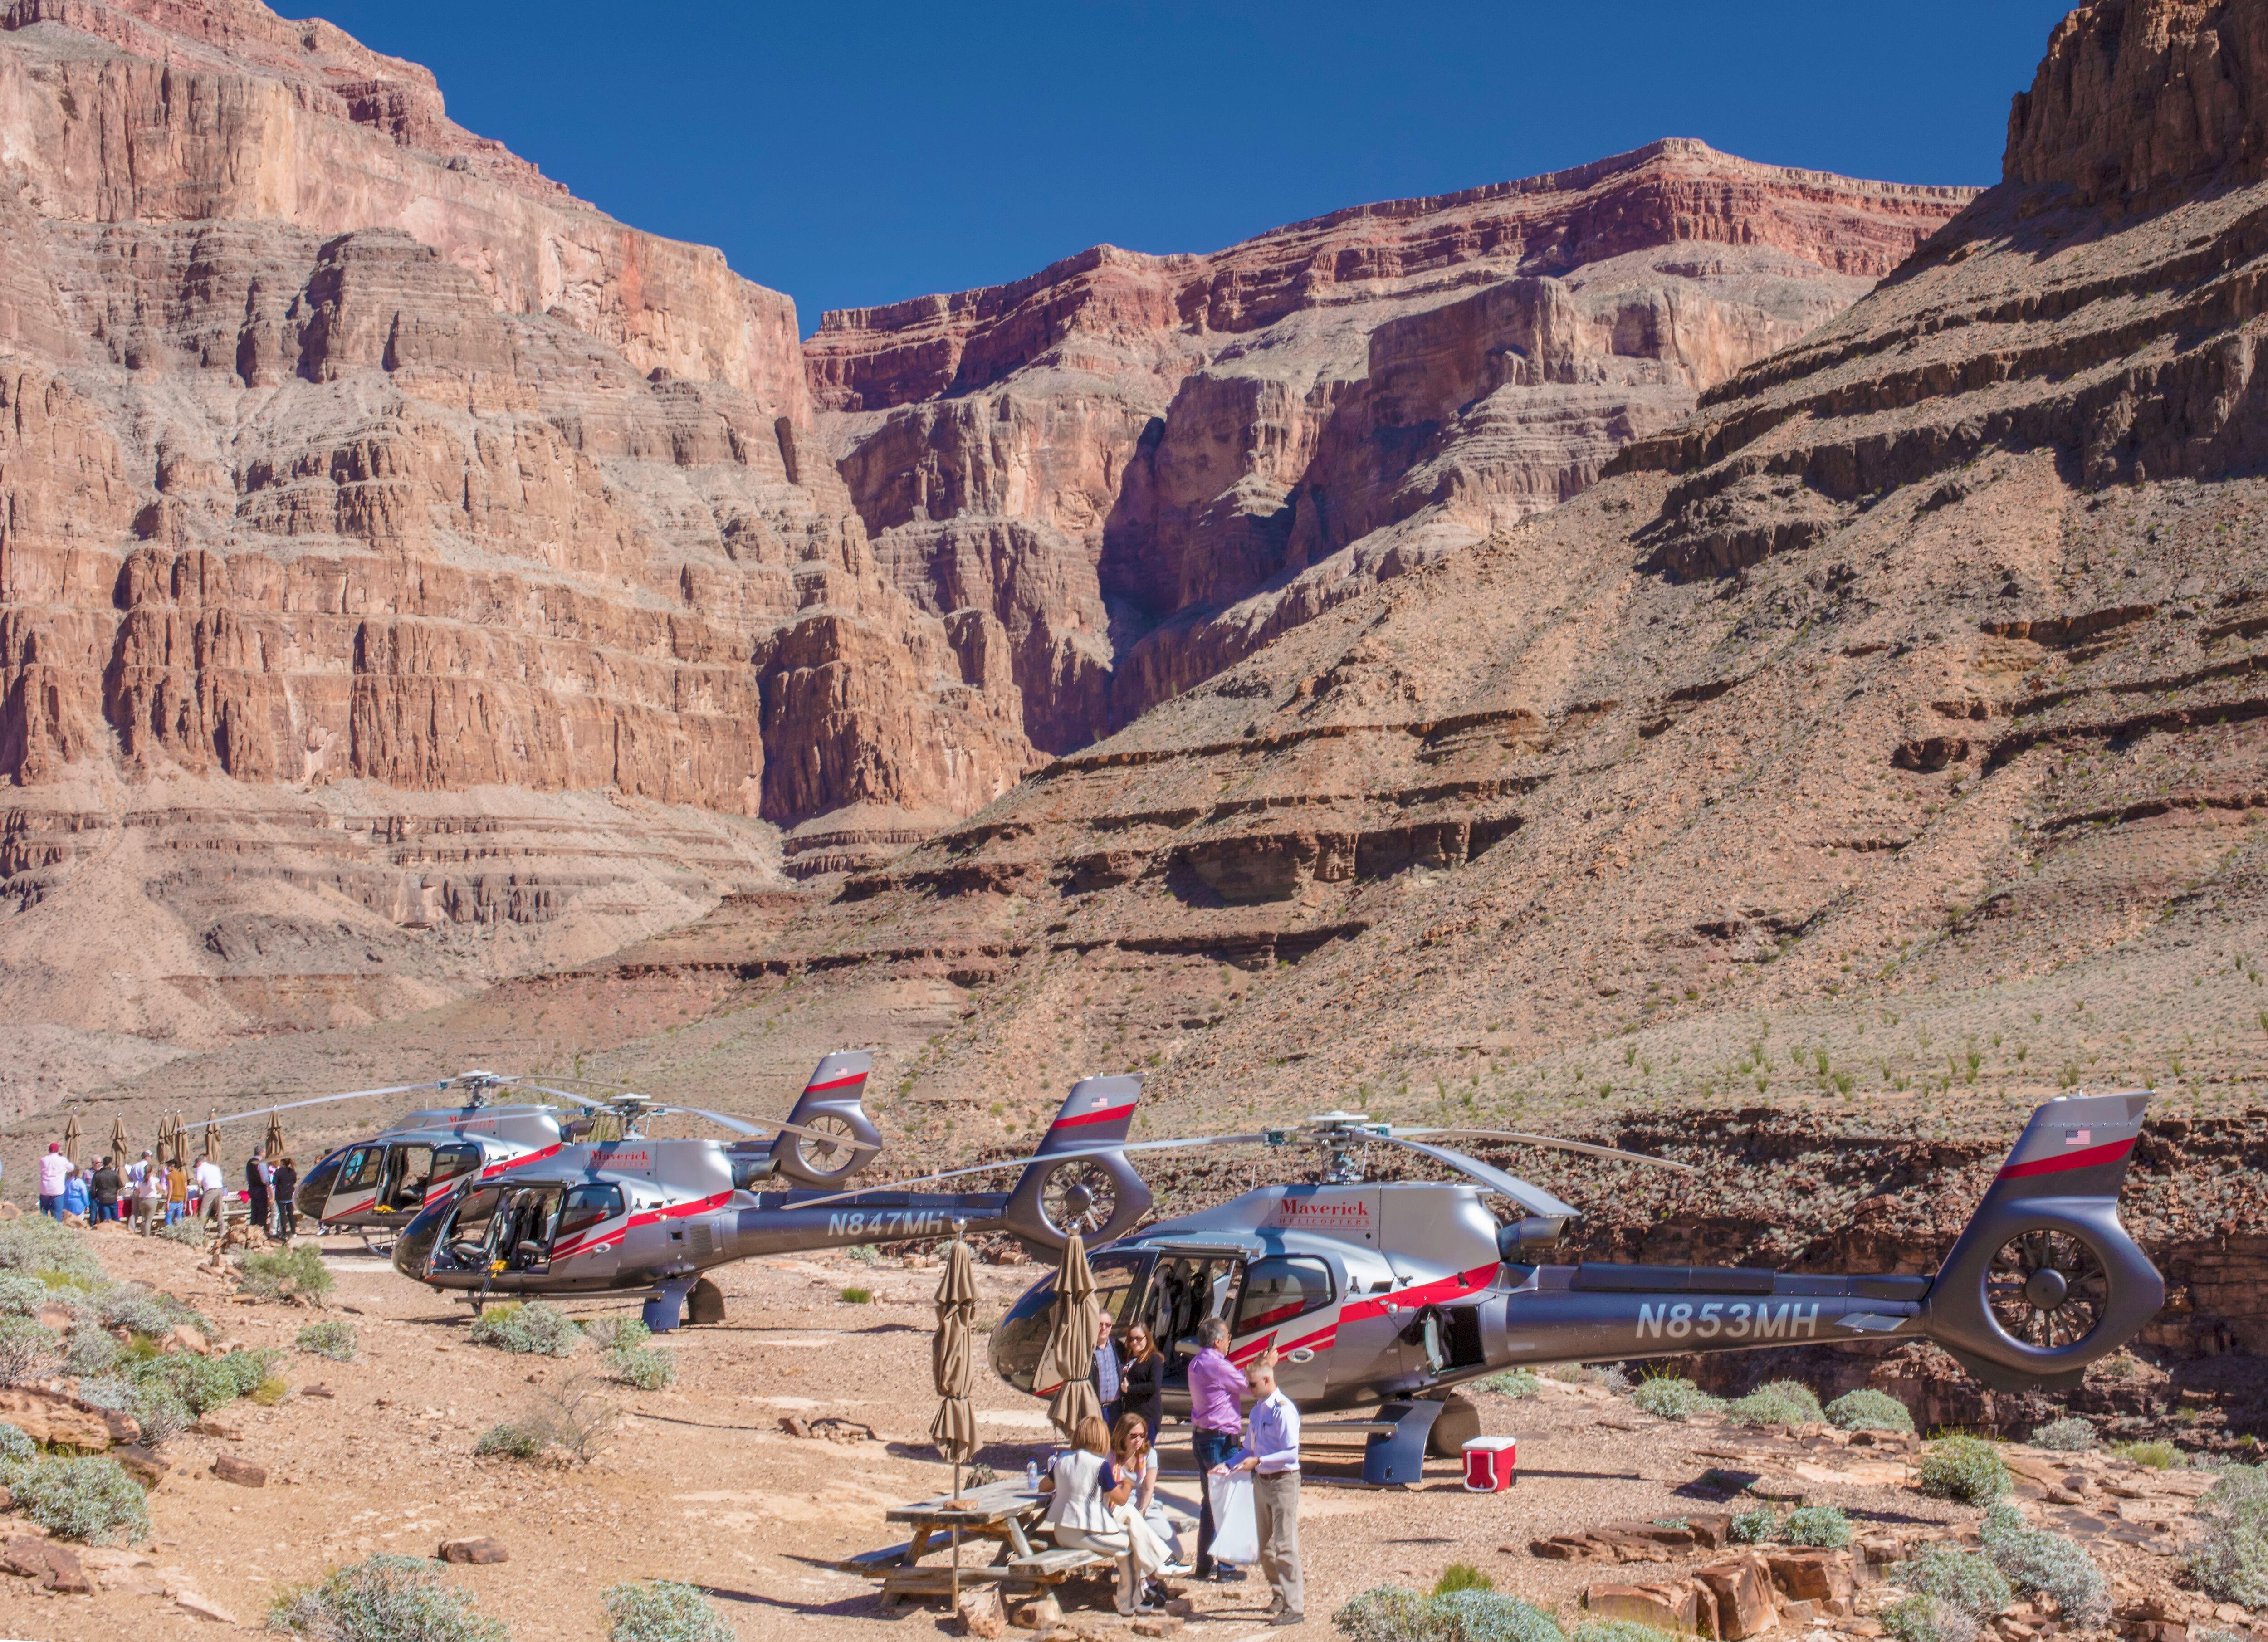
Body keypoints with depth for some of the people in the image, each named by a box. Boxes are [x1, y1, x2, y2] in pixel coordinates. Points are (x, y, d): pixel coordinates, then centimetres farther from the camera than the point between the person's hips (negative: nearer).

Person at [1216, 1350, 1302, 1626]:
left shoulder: (1284, 1410, -16)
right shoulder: (1257, 1409, 9)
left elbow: (1291, 1453, -21)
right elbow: (1250, 1448, 19)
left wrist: (1259, 1461, -26)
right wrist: (1229, 1466, 6)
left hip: (1283, 1481, -8)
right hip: (1261, 1481, 8)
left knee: (1285, 1545, -7)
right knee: (1265, 1546, 15)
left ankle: (1294, 1608, -3)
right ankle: (1280, 1595, 32)